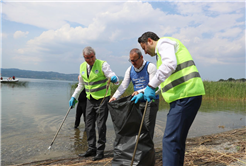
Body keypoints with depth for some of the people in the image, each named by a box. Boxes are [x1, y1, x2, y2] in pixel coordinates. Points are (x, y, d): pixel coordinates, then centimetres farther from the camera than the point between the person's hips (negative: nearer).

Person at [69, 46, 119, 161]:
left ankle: (100, 151, 12)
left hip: (102, 98, -6)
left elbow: (113, 77, -21)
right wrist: (74, 97, 16)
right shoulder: (82, 67, 7)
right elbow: (81, 84, 19)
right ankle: (91, 149, 22)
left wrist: (114, 79, -44)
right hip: (90, 99, 6)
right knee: (89, 125, 9)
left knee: (100, 125, -2)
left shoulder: (102, 64, -11)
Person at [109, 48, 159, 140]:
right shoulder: (130, 70, 6)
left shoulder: (150, 67, -10)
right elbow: (123, 85, 2)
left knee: (148, 127, -4)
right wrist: (114, 97, -12)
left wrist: (140, 92, -32)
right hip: (137, 101, 5)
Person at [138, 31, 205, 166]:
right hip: (184, 96, 11)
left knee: (170, 139, -11)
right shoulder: (161, 50, 29)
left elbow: (170, 64, -22)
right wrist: (144, 92, 26)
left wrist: (151, 86, -19)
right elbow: (164, 80, 31)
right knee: (177, 139, 16)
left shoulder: (163, 42, -1)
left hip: (185, 95, -11)